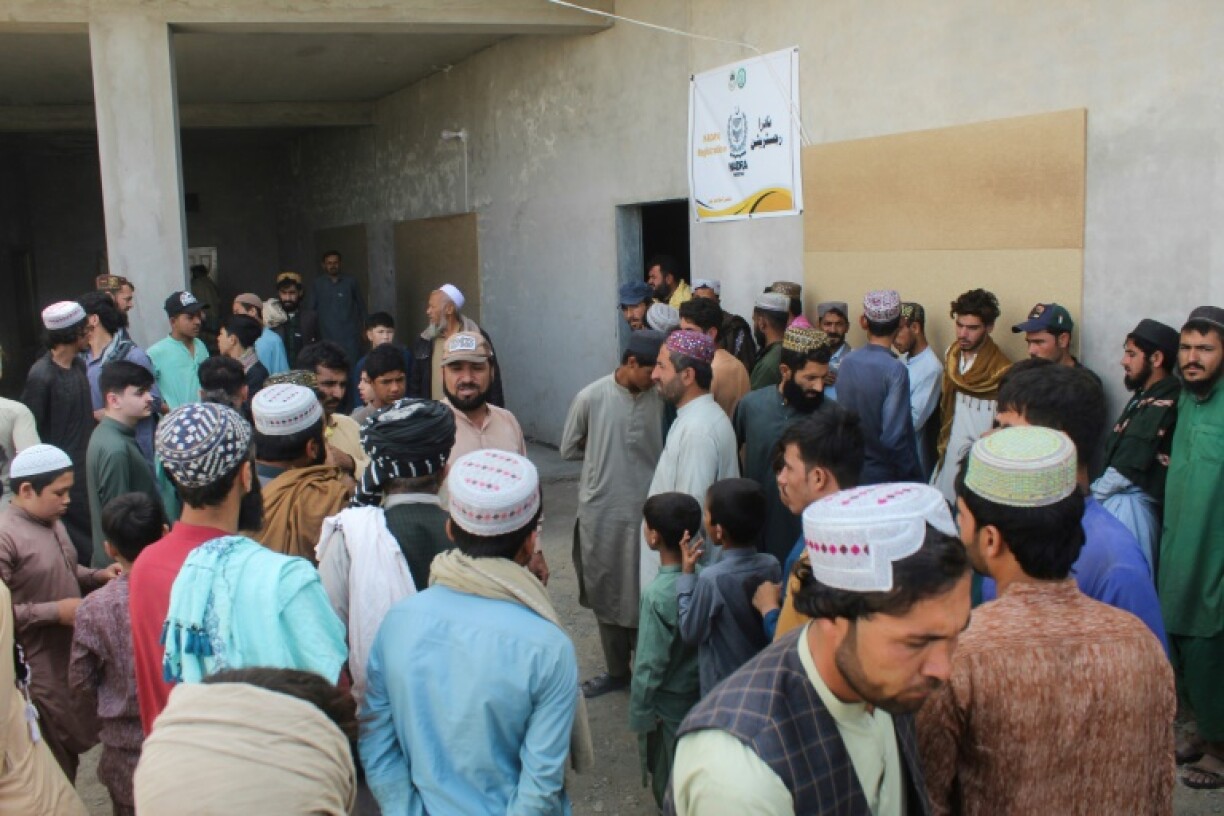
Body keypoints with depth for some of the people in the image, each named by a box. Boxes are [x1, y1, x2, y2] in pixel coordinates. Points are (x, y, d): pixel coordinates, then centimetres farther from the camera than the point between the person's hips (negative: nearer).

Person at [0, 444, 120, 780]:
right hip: (37, 672, -9)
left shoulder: (51, 521, 8)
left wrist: (96, 576, 5)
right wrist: (55, 611, -23)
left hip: (70, 657, 9)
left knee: (69, 752, 21)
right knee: (52, 763, 1)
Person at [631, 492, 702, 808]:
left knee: (670, 791, 15)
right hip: (701, 695, 6)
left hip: (668, 705, -6)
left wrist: (639, 716, -10)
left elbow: (650, 666, -21)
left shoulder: (657, 594, -28)